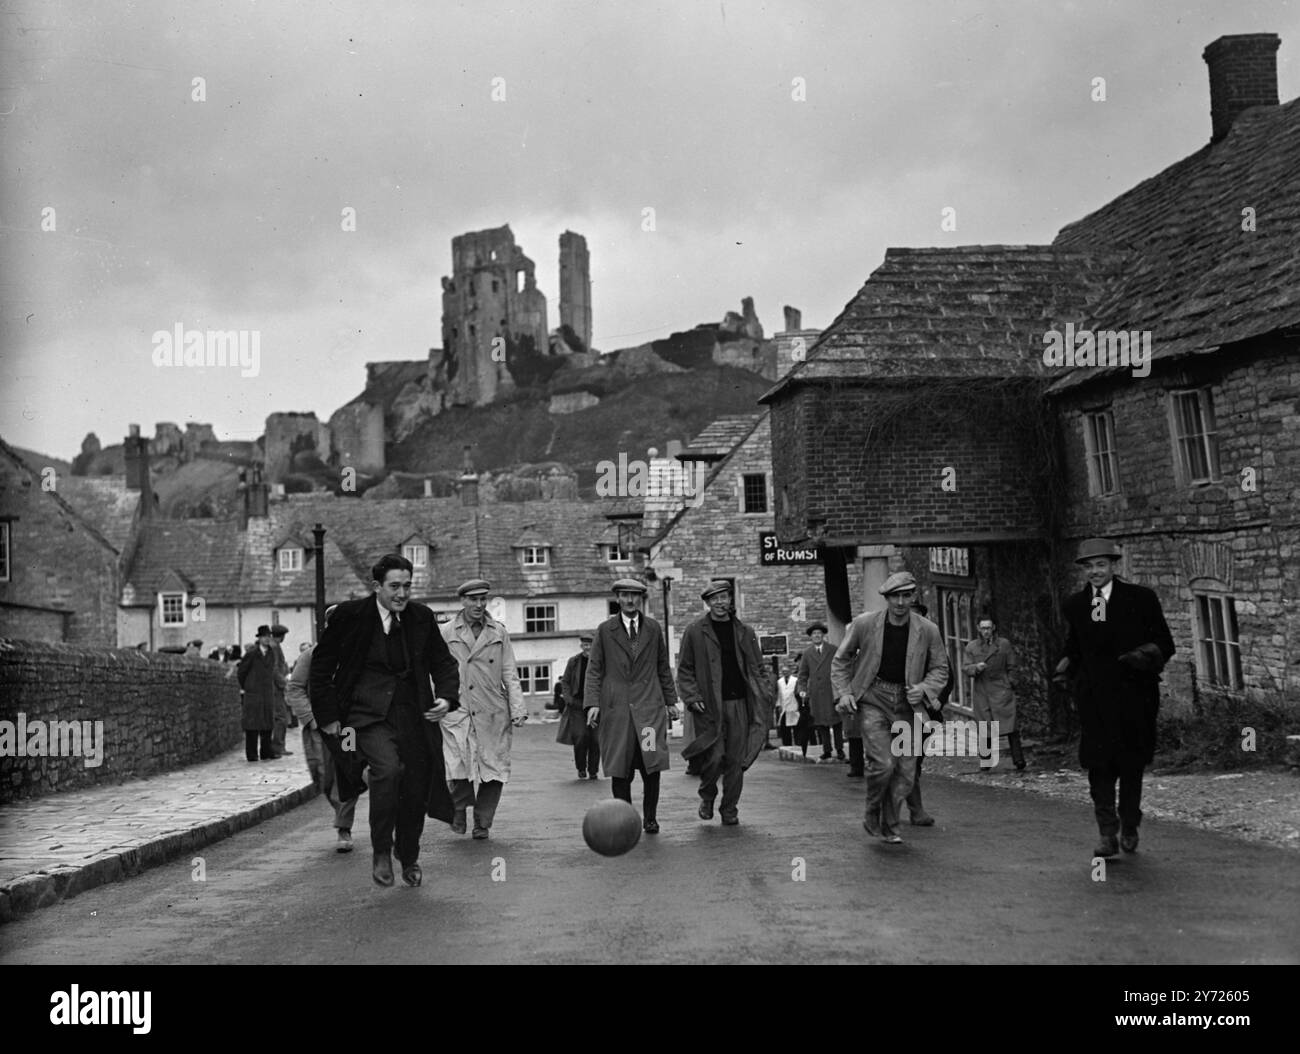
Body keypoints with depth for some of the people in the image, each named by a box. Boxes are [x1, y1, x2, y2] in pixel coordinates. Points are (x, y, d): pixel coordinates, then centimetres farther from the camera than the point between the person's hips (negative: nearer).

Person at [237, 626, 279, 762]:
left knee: (268, 724, 5)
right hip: (252, 694, -6)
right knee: (252, 725, -4)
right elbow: (241, 671, -2)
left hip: (268, 694, 6)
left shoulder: (271, 653, 11)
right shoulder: (251, 653, -7)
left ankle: (267, 753, 9)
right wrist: (243, 688, 3)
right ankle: (251, 754, 1)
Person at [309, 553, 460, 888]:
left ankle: (409, 860, 32)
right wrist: (327, 716, 0)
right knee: (388, 768, -27)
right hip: (368, 714, -3)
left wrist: (447, 697, -6)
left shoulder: (421, 617, 4)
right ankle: (381, 852, -7)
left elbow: (443, 661, 13)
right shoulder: (350, 615, -4)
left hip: (413, 715, 4)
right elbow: (322, 665, 4)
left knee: (416, 790, 6)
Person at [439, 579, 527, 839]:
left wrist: (518, 708, -1)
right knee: (457, 769, -12)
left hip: (493, 713, 2)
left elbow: (509, 674, 9)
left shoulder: (499, 633, 11)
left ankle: (482, 823, 18)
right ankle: (459, 808, 18)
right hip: (457, 712, -1)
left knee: (494, 772, -1)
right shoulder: (446, 633, 6)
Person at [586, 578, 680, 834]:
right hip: (616, 707, -1)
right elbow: (594, 669, 4)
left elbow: (663, 667, 17)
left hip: (649, 706, 1)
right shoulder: (605, 630, 6)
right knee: (619, 769, 0)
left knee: (652, 765, -5)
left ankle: (650, 818, 10)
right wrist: (592, 703, -6)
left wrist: (670, 701, 14)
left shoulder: (654, 628, 11)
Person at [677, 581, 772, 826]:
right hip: (709, 705, -3)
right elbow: (684, 670, 4)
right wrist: (692, 697, -8)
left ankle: (730, 810, 17)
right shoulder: (694, 632, 2)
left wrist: (764, 693, 2)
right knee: (714, 756, -8)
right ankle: (707, 797, 20)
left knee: (735, 760, 4)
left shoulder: (744, 632, 11)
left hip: (739, 704, 3)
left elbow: (758, 668, 15)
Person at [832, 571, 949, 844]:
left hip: (905, 704, 3)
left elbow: (940, 668, 10)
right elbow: (840, 660, 7)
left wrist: (924, 688, -9)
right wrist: (843, 692, -5)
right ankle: (872, 813, 11)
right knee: (882, 763, -16)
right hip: (872, 701, -2)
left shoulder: (928, 630, -3)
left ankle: (889, 825, 23)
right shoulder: (864, 624, -6)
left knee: (905, 769, 3)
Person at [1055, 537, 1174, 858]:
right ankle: (1108, 834, 1)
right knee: (1099, 765, -5)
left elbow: (1165, 644, 0)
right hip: (1094, 699, 2)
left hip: (1134, 696, -1)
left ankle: (1129, 827, 28)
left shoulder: (1141, 598, -1)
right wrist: (1065, 667, -4)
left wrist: (1146, 655, -20)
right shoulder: (1074, 605, 8)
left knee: (1131, 763, 10)